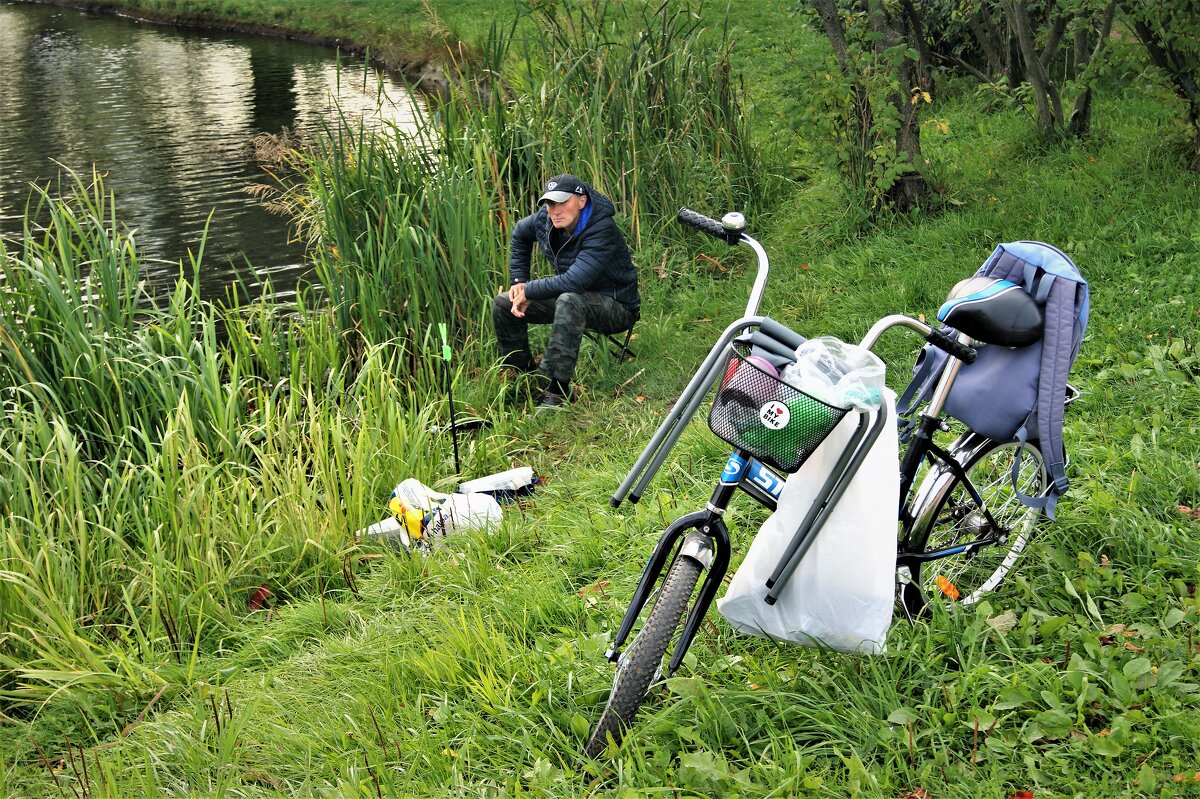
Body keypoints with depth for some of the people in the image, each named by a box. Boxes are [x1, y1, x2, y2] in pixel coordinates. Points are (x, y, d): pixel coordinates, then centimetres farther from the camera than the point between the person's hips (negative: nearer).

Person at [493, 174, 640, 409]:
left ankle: (556, 390, -35)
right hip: (575, 298, 8)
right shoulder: (545, 220, -7)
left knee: (570, 301, -40)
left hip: (617, 307, -8)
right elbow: (520, 234, 17)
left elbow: (574, 281, -39)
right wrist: (519, 281, 8)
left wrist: (528, 292, -27)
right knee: (503, 304, -2)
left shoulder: (602, 231, -30)